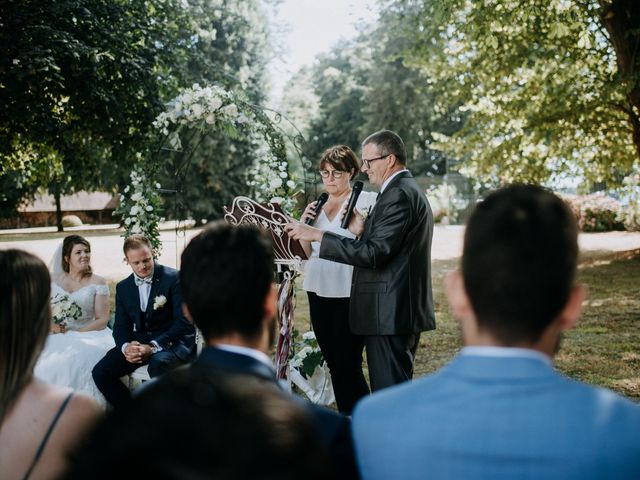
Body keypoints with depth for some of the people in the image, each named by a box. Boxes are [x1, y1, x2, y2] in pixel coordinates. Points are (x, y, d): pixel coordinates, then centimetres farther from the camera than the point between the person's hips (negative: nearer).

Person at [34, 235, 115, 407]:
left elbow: (102, 320, 0)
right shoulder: (52, 280, 12)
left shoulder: (98, 283, 5)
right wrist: (49, 325, -10)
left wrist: (77, 333, -13)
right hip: (54, 337, 2)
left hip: (87, 335, -2)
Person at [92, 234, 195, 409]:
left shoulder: (174, 278, -8)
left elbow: (184, 322, -12)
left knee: (158, 365, -38)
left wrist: (153, 346, -22)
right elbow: (121, 326, 10)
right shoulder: (123, 287, 10)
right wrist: (126, 347, -14)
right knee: (100, 372, -15)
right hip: (138, 343, 6)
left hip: (173, 342, -5)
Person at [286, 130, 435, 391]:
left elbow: (374, 254, -23)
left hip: (389, 314, -11)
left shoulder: (399, 195, -15)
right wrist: (364, 230, 6)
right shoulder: (410, 191, 18)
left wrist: (317, 235, -21)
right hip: (402, 312, 11)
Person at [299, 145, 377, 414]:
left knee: (348, 365, -5)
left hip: (349, 292, -6)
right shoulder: (317, 206, 13)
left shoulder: (366, 201, -4)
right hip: (319, 290, 6)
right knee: (333, 363, 13)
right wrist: (303, 226, 1)